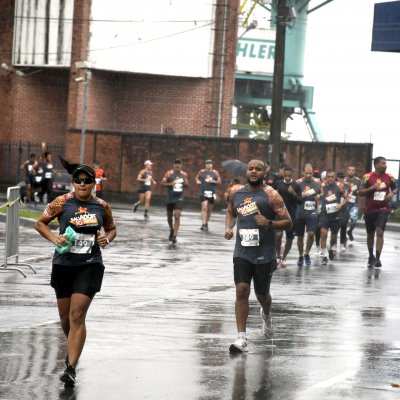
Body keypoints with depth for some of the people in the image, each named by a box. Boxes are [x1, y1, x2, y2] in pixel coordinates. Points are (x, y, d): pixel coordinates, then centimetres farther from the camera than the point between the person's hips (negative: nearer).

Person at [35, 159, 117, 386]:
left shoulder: (102, 206, 1)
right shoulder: (62, 203, -4)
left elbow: (112, 229, 18)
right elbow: (40, 223, 5)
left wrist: (107, 239, -4)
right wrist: (53, 238, -12)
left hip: (90, 266, -1)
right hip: (64, 265, 1)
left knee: (77, 316, -13)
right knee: (65, 317, 13)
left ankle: (71, 368, -15)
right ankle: (74, 348, 44)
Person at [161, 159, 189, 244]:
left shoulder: (184, 174, 5)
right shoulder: (169, 173, -4)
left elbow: (187, 183, 19)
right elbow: (162, 183, -8)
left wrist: (185, 184, -4)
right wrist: (171, 184, -23)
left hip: (179, 198, 0)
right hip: (170, 198, 0)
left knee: (177, 216, -14)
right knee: (169, 216, 12)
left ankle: (174, 236, -15)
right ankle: (172, 230, 40)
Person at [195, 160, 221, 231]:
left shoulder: (215, 172, 5)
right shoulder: (201, 172, 4)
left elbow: (219, 181, 7)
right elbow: (197, 177, 20)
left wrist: (213, 181, -10)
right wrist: (197, 181, -1)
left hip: (211, 193, 2)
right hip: (203, 192, -2)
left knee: (209, 209, 11)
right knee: (204, 208, -16)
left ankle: (206, 223, 28)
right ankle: (203, 224, -20)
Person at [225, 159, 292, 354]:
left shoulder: (271, 195, -9)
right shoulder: (236, 193, 4)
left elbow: (288, 222, -8)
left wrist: (269, 223, -26)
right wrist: (228, 227, 4)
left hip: (264, 253, -2)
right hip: (242, 252, 2)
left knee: (261, 294, 12)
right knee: (241, 291, -11)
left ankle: (266, 314, 48)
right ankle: (241, 338, -10)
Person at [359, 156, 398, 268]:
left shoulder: (389, 177, -1)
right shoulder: (368, 177, -7)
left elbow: (395, 188, 15)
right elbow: (360, 192, -7)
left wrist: (392, 193, -7)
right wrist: (372, 188, -22)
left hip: (383, 209, 0)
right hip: (369, 210, 0)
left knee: (380, 232, -15)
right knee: (370, 234, 12)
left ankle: (377, 258, -16)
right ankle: (371, 256, 30)